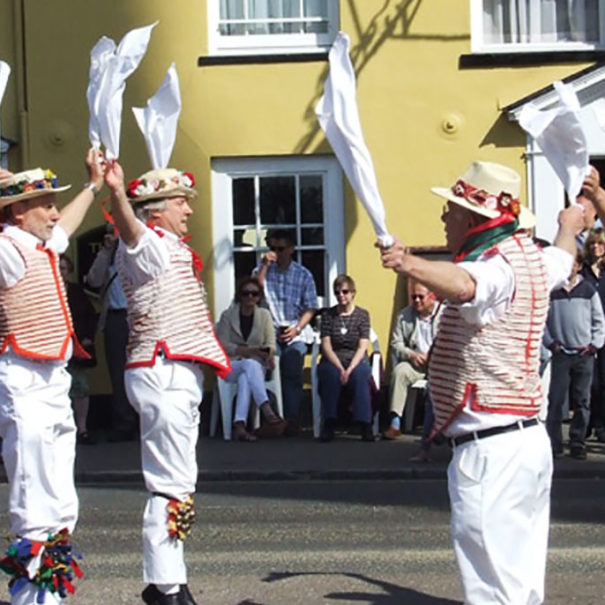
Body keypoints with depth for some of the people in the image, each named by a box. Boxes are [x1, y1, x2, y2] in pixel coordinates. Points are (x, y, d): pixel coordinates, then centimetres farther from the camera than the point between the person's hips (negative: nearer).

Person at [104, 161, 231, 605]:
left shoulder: (170, 247, 19)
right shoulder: (147, 245, -12)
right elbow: (131, 231, -35)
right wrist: (117, 194, -54)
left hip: (178, 375, 11)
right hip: (164, 376, -11)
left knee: (178, 483, 13)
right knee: (172, 484, -13)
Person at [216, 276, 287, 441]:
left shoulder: (264, 315, 11)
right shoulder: (228, 315, 5)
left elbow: (271, 344, 4)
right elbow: (223, 344, -4)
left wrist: (269, 354, -22)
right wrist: (247, 351, -17)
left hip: (257, 366, 2)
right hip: (231, 365, -1)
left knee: (245, 377, -36)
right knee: (250, 364, -36)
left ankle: (239, 425, -51)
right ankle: (267, 411, -54)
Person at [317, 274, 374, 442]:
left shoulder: (362, 314, 6)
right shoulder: (327, 315, 8)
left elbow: (362, 347, -4)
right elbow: (326, 346, -2)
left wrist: (350, 369, -20)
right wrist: (340, 368, -19)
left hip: (356, 361, 0)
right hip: (332, 361, 0)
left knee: (360, 374, -35)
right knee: (332, 373, -35)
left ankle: (365, 424, -36)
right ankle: (329, 424, -35)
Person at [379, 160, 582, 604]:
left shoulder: (497, 266, -16)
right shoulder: (532, 257, 13)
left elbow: (462, 285, -42)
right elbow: (563, 259, 38)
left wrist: (409, 264, -58)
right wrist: (569, 228, 60)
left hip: (488, 448, -10)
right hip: (529, 438, 10)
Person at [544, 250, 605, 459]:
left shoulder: (588, 289, 7)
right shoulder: (551, 290, 2)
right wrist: (550, 342, -4)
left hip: (585, 354, 2)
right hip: (560, 353, -2)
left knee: (582, 402, 5)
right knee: (555, 400, -4)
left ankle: (578, 443, 12)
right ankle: (553, 444, 2)